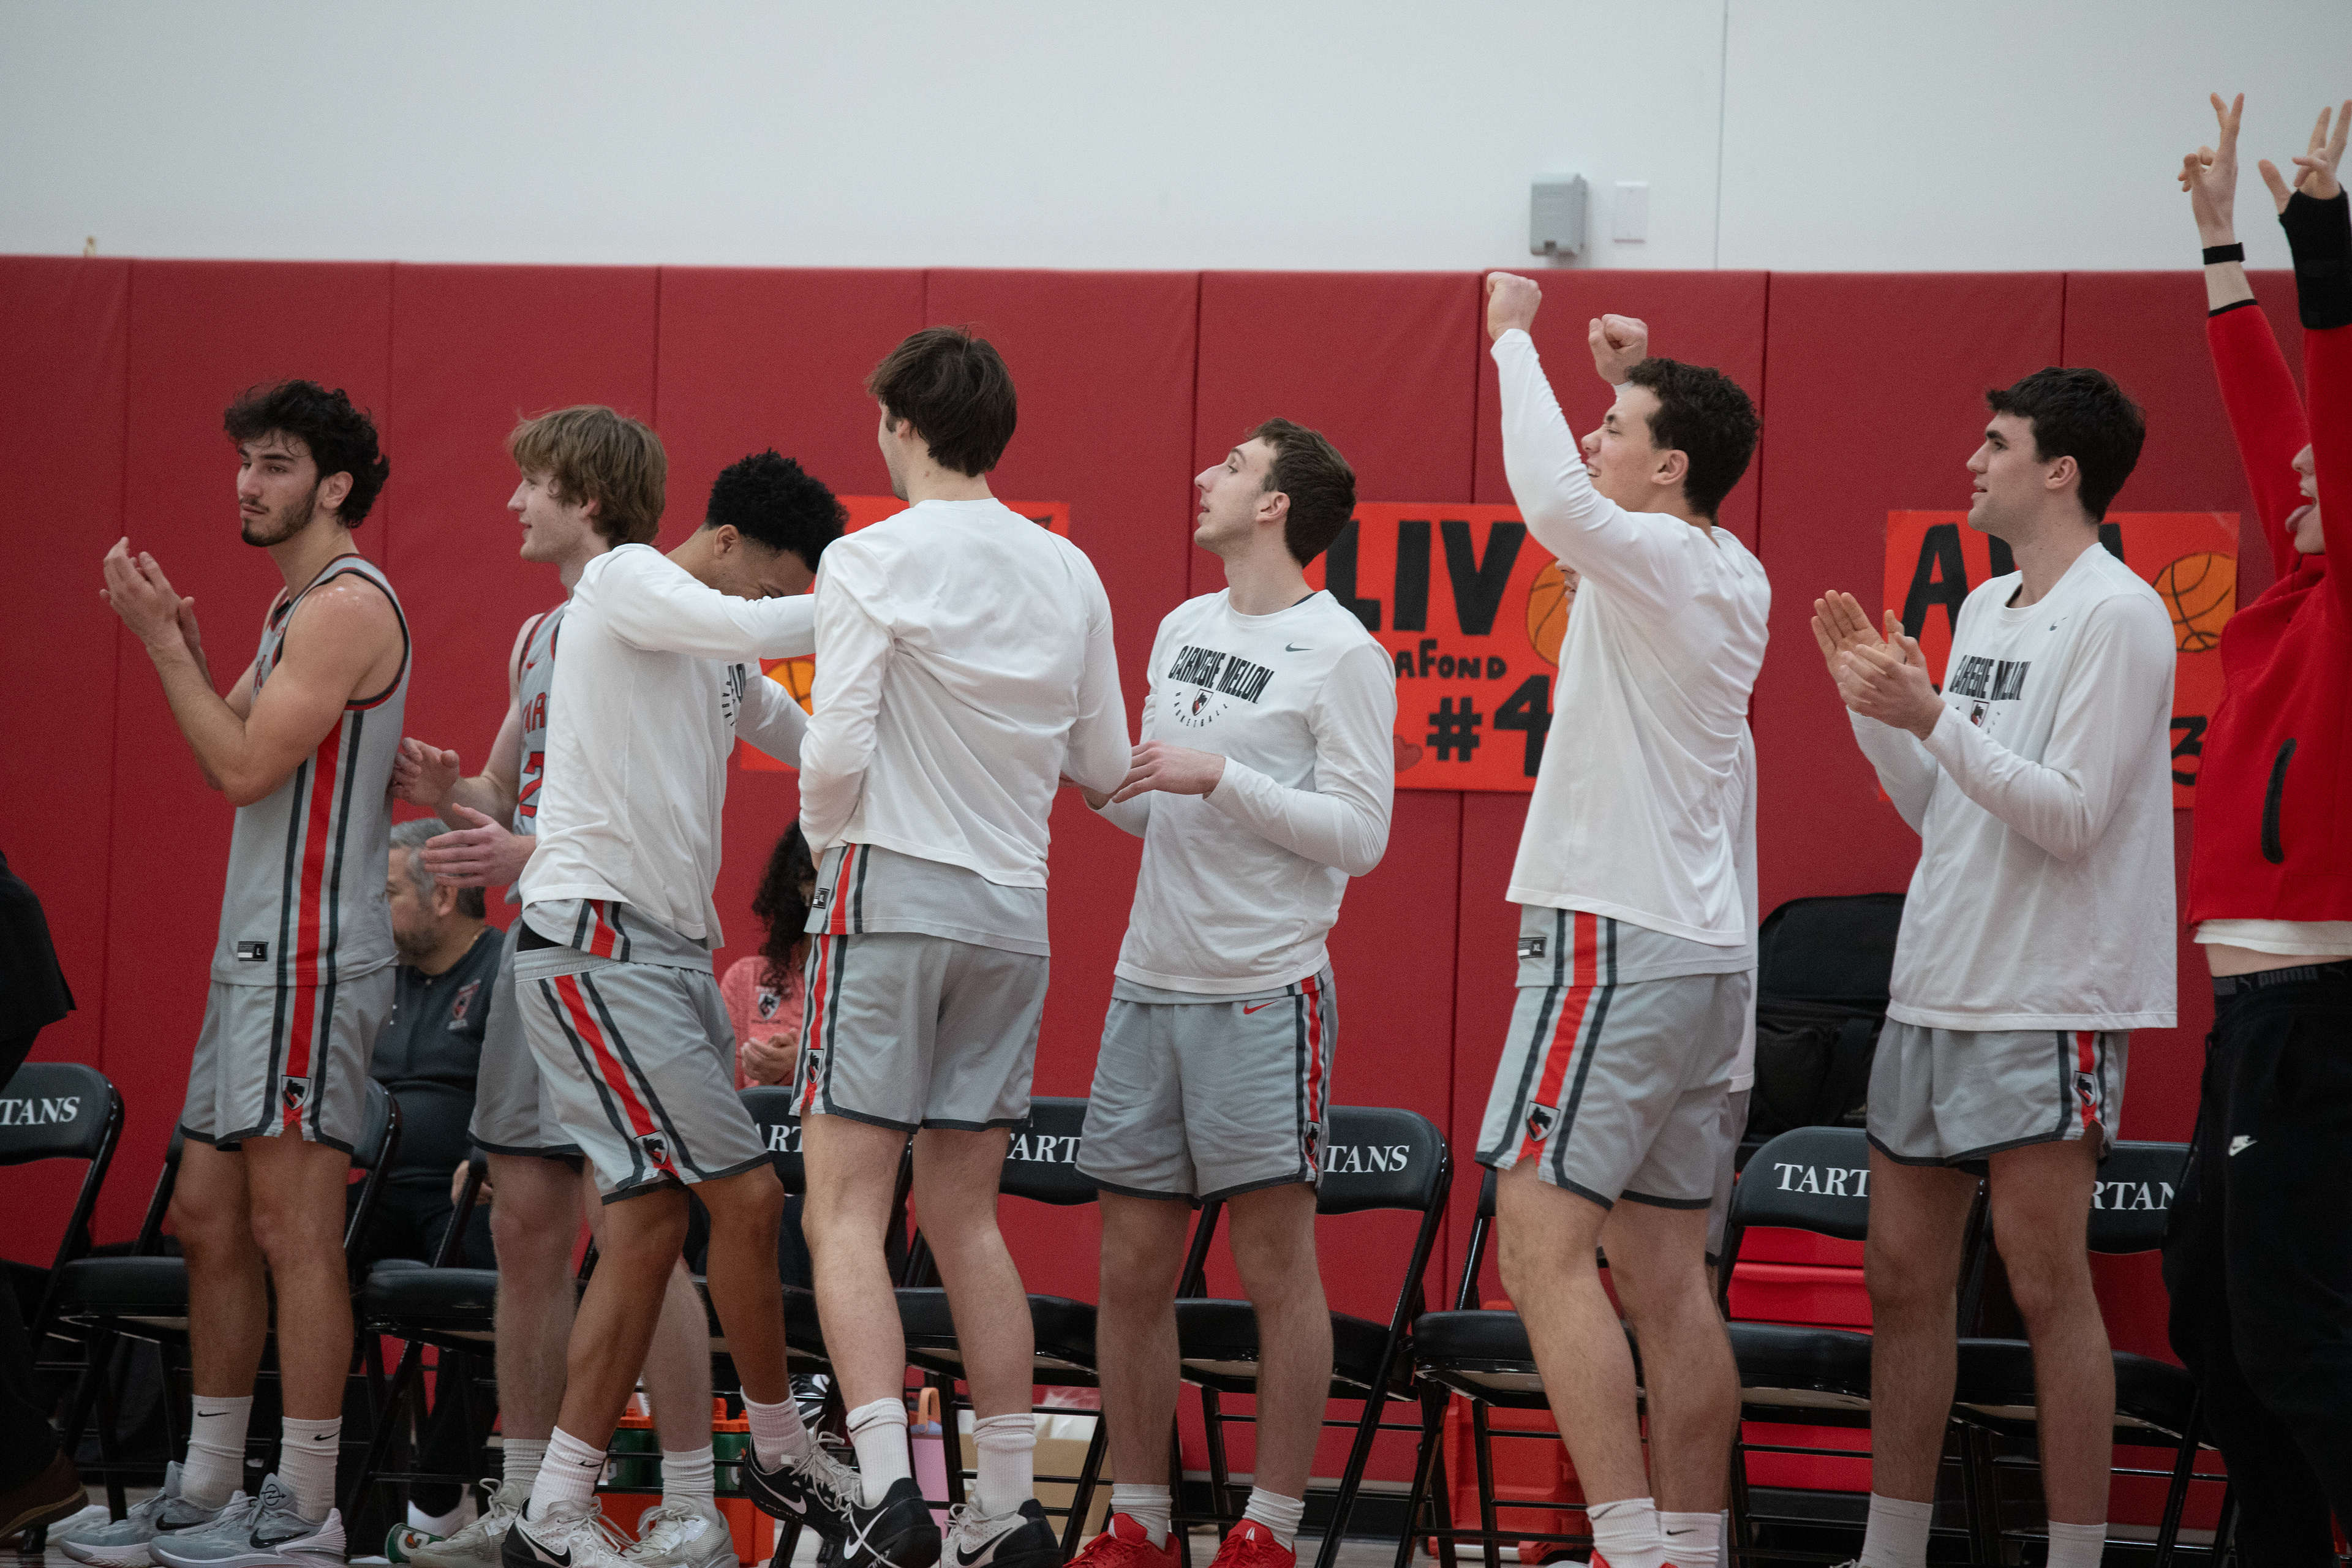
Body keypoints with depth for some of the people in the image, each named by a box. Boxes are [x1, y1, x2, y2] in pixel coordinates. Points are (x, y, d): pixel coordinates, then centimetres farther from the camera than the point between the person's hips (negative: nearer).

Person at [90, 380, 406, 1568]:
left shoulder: (347, 605, -12)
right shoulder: (296, 608, 20)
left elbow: (247, 767, -18)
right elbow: (227, 763, 19)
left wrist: (161, 642, -12)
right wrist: (181, 644, 8)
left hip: (311, 958, -11)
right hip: (256, 950, 11)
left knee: (292, 1228, -9)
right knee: (209, 1219, 12)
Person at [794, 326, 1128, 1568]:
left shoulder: (874, 560, -9)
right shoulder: (1069, 575, 8)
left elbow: (836, 751, -13)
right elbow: (1104, 765, 12)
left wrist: (824, 837, 7)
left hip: (892, 892, -6)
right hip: (1012, 906, 6)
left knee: (846, 1206, -5)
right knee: (964, 1213, 12)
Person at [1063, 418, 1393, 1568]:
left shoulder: (1341, 654, -7)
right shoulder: (1182, 629, 16)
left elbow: (1360, 834, -13)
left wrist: (1220, 775, -17)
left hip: (1265, 992, -7)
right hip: (1149, 985, 7)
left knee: (1276, 1264, -2)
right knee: (1131, 1268, 6)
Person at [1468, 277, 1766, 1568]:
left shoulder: (1660, 560, -12)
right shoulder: (1734, 579, 14)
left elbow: (1554, 502, -32)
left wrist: (1514, 340, -19)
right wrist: (1637, 384, 28)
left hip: (1616, 945, -9)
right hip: (1705, 946, 10)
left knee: (1542, 1242, -13)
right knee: (1666, 1276, 10)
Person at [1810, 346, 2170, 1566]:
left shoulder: (2116, 615, -11)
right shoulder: (1985, 608, 16)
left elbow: (2071, 817, -18)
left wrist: (1930, 718, -22)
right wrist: (1871, 701, 9)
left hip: (2047, 1005, -9)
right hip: (1935, 992, 9)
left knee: (2045, 1285, -7)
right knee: (1903, 1276, 9)